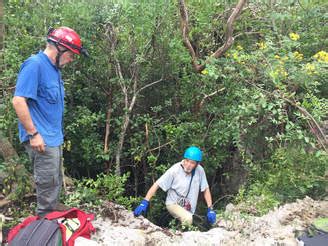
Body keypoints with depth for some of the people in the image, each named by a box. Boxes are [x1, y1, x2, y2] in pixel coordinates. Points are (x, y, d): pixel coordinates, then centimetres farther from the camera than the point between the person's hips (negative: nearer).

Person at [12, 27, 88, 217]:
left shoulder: (54, 69, 11)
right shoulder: (35, 64, -17)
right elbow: (18, 101, -22)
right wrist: (34, 133, -21)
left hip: (54, 138, 9)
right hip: (42, 140, -9)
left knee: (56, 184, 20)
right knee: (48, 186, 1)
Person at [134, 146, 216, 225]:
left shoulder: (200, 170, -13)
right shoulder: (174, 170, -21)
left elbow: (206, 189, 0)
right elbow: (156, 185, -20)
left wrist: (210, 209, -5)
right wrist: (144, 202, -28)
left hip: (189, 209, 4)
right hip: (173, 204, -4)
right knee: (188, 219, -29)